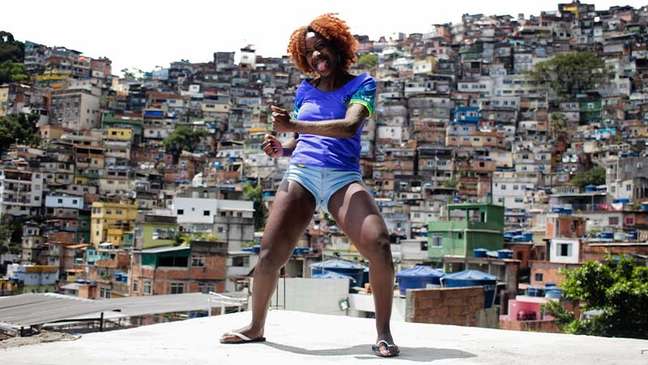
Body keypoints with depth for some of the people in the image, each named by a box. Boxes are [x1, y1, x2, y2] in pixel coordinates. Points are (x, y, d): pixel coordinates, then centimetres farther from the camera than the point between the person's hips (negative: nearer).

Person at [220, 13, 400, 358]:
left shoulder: (360, 84, 3)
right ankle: (255, 327, 19)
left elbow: (349, 126, -16)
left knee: (379, 245, -24)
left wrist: (293, 125, -22)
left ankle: (383, 333, -9)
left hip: (343, 179, -3)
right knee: (269, 255, -4)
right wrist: (280, 148, 1)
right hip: (300, 175, 3)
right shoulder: (305, 90, 15)